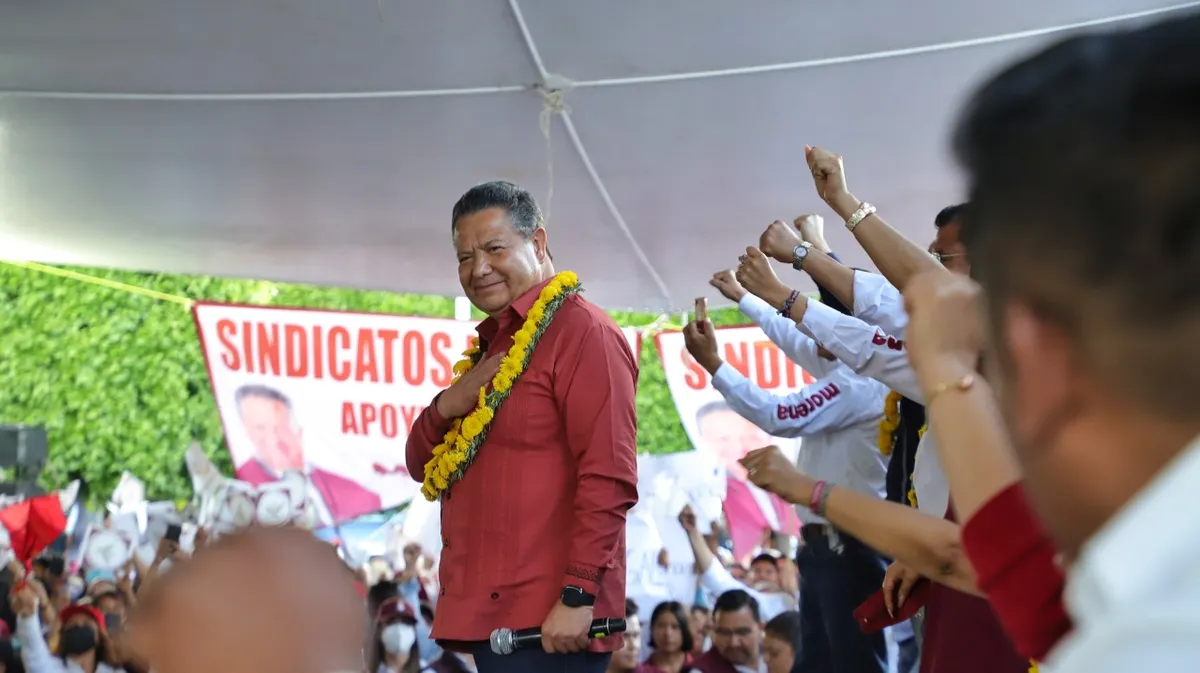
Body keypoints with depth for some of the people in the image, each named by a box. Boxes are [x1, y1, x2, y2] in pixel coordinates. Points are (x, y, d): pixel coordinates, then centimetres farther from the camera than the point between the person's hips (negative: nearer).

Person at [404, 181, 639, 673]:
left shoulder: (581, 332, -9)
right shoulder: (491, 346, 20)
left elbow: (608, 479, -17)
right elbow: (422, 468, 21)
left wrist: (578, 595, -22)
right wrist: (445, 408, 0)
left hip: (549, 620, -9)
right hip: (488, 614, 9)